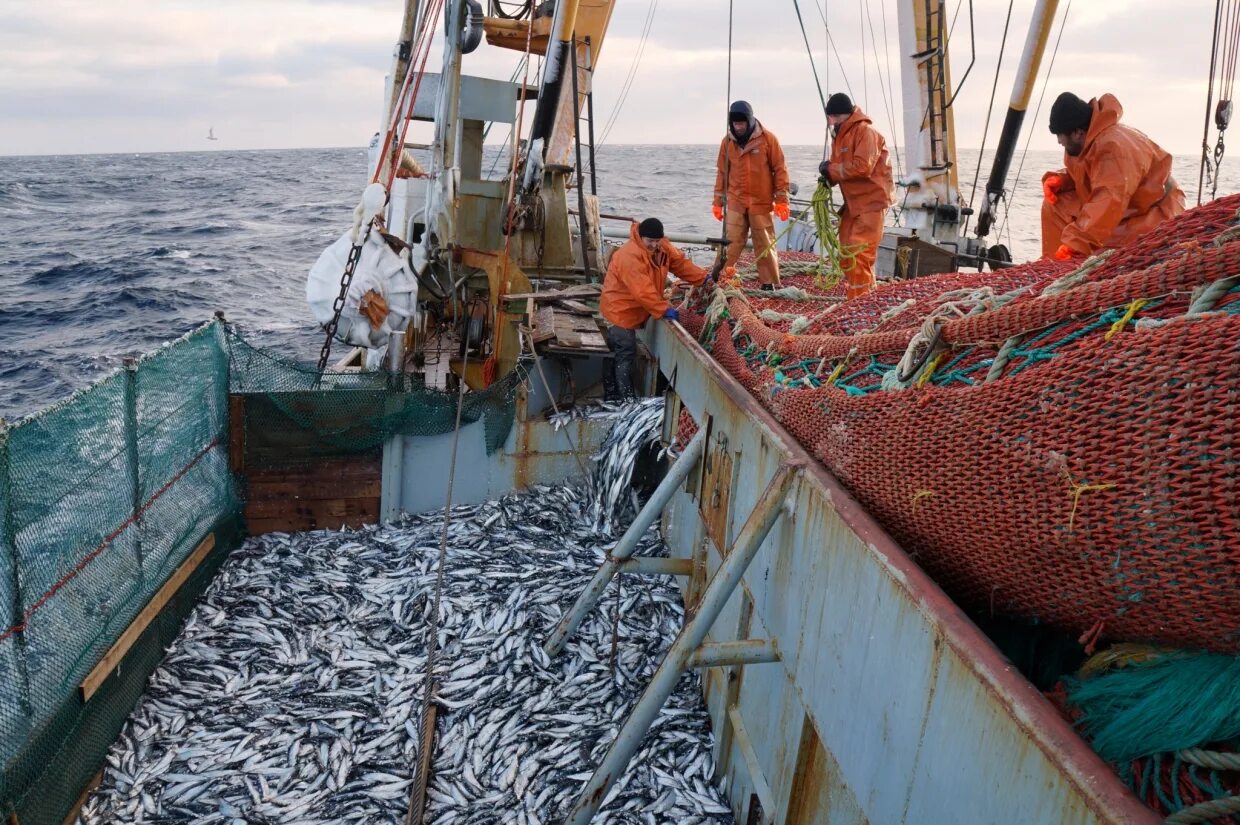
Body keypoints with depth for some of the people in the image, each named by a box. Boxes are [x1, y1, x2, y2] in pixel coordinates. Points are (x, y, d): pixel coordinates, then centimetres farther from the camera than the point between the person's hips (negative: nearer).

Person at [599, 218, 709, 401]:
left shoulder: (662, 247, -1)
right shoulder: (630, 257, -30)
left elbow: (680, 263, 3)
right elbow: (643, 291, -34)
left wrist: (704, 277, -6)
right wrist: (664, 310, -32)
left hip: (630, 310, 9)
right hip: (619, 310, -9)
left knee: (617, 353, 18)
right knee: (626, 354, -8)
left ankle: (612, 394, 29)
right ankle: (627, 400, -3)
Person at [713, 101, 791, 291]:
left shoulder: (768, 139, -6)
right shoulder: (727, 141, 2)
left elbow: (780, 169, -3)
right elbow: (722, 172, 10)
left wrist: (782, 200, -7)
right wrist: (718, 202, 9)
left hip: (761, 202, -1)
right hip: (735, 202, 2)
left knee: (765, 245, 6)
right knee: (731, 243, -2)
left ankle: (769, 285, 15)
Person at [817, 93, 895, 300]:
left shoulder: (865, 131, -14)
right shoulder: (839, 134, 14)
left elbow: (862, 167, -25)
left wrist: (832, 170, -16)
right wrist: (830, 175, -5)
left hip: (871, 201, -9)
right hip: (853, 202, 9)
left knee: (859, 253, -13)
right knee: (847, 252, 13)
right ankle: (865, 295, 24)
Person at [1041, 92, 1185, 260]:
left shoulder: (1113, 147, -31)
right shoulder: (1090, 140, -2)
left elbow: (1109, 205, -40)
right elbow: (1081, 175, 17)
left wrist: (1074, 243, -45)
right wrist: (1060, 180, -6)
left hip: (1153, 213, -9)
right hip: (1122, 209, 9)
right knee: (1055, 204, -3)